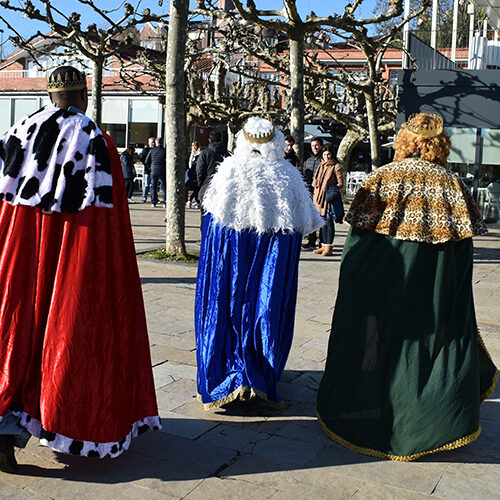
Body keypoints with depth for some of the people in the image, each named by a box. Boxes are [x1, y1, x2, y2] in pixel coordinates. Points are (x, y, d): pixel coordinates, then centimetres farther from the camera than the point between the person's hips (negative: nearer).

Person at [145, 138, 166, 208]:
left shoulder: (152, 151, 1)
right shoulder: (164, 151, -5)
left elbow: (147, 161, 4)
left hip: (153, 171, 2)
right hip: (162, 172, -2)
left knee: (153, 187, 9)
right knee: (164, 187, 5)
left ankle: (153, 202, 7)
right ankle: (165, 202, 2)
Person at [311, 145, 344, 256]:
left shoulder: (336, 166, -1)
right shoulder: (321, 165, 17)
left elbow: (341, 183, -6)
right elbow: (316, 181, 22)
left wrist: (334, 189, -19)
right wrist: (316, 195, 10)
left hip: (329, 197, -6)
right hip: (319, 196, 6)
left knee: (329, 221, -6)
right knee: (322, 221, 9)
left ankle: (329, 247, -2)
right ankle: (324, 245, 16)